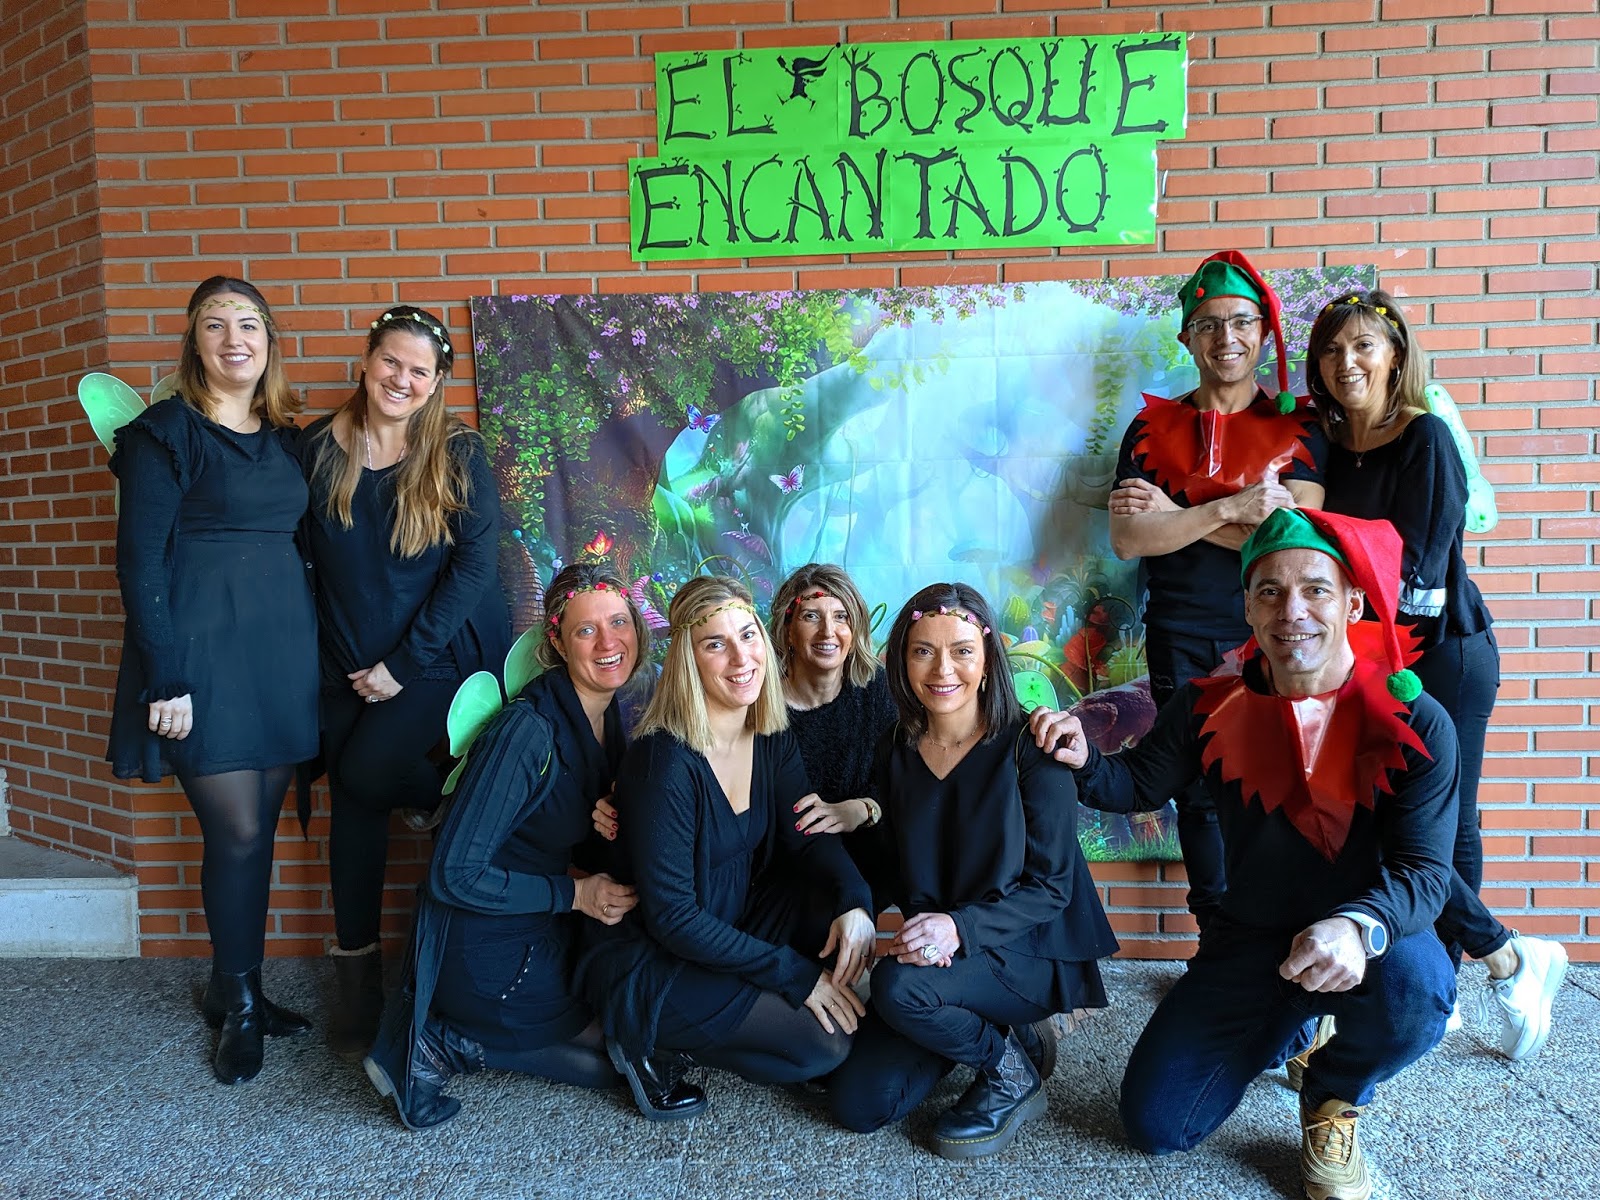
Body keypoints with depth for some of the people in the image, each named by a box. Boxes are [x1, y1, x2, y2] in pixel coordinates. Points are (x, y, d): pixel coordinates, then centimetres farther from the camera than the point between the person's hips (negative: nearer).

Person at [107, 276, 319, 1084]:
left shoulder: (285, 437, 12)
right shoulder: (165, 433, -5)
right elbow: (139, 561, -9)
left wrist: (316, 649, 8)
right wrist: (164, 680, -13)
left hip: (282, 648, 5)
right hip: (204, 651, -5)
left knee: (260, 828, 10)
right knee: (236, 833, -2)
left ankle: (238, 990, 26)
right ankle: (238, 1005, 18)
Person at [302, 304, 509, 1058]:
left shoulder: (458, 456, -7)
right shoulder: (318, 448, 0)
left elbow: (474, 564, -12)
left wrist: (405, 663, -15)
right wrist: (347, 660, -4)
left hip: (443, 653, -3)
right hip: (346, 663, 3)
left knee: (367, 775, -21)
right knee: (352, 806, 6)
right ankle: (357, 979, 22)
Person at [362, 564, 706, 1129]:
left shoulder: (612, 714, -1)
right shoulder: (527, 732, -26)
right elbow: (454, 874, -25)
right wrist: (575, 894, -21)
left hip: (549, 930, 8)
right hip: (488, 950, -8)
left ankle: (453, 1037, 13)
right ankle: (440, 1045, 5)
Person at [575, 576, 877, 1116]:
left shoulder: (771, 738, -4)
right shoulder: (664, 764, -27)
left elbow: (806, 839, 1)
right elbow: (671, 919, -24)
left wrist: (855, 902, -20)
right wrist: (795, 974, -22)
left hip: (737, 920, 8)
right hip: (651, 963, -7)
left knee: (858, 940, -11)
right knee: (825, 1040, -17)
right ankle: (648, 1039, 1)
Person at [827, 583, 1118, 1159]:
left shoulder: (1027, 746, -14)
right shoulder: (896, 750, 1)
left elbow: (1051, 884, -13)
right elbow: (895, 867, 9)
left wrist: (960, 927, -28)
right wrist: (921, 926, -13)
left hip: (1028, 953, -5)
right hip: (934, 954, 6)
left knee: (898, 985, -33)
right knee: (856, 1103, -6)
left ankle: (1011, 1071, -2)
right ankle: (1001, 1033, 15)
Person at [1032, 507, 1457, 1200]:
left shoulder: (1414, 722, -15)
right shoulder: (1214, 704, -7)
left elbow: (1424, 868, -19)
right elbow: (1140, 783, 5)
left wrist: (1360, 927, -41)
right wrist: (1084, 763, -18)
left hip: (1366, 942, -2)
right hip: (1247, 940, 3)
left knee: (1415, 987, -38)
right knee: (1155, 1124, -3)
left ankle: (1333, 1102, 1)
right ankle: (1283, 1028, 29)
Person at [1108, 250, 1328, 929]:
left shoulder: (1298, 427, 6)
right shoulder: (1154, 428, 7)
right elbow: (1127, 538, -6)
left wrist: (1174, 515, -10)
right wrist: (1230, 508, -15)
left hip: (1270, 638, 0)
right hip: (1181, 642, 1)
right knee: (1200, 793, 6)